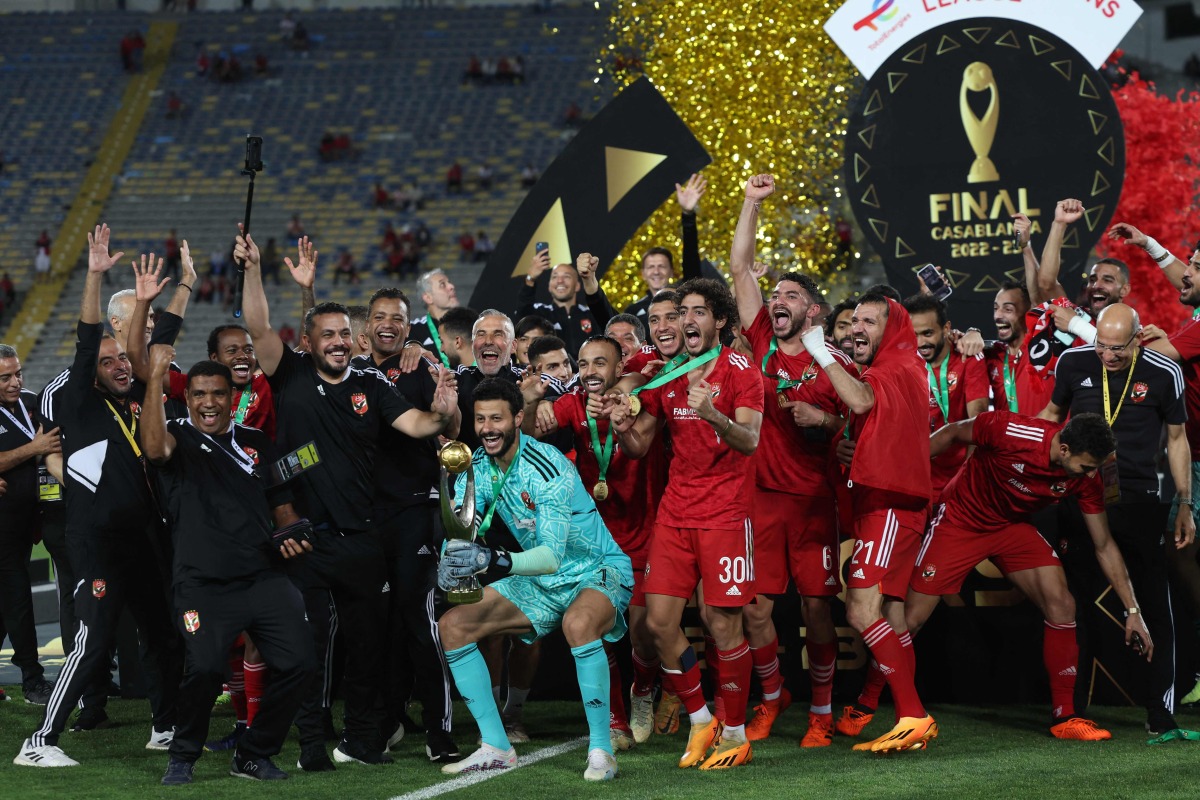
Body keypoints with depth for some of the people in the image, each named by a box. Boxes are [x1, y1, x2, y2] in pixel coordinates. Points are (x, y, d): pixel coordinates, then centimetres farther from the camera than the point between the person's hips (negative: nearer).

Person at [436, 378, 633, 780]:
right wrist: (453, 558, -34)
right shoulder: (476, 467, -5)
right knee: (453, 625, -4)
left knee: (578, 623, -40)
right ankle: (496, 747, 2)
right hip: (541, 582, 8)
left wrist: (494, 560, -51)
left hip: (598, 573, -8)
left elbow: (553, 555, -35)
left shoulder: (548, 469, -27)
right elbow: (459, 529, -10)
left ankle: (601, 751, -28)